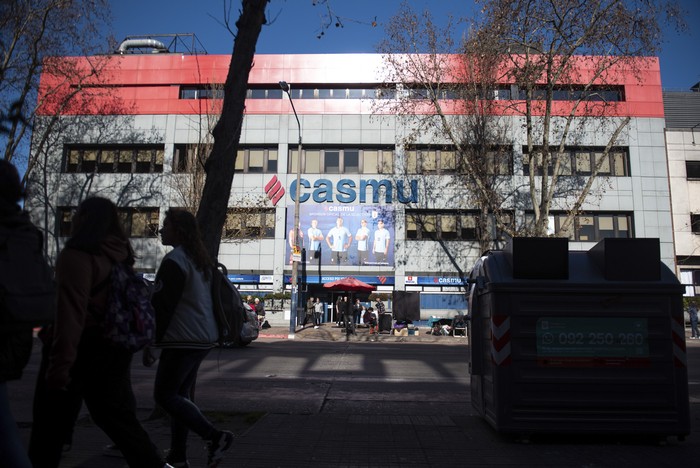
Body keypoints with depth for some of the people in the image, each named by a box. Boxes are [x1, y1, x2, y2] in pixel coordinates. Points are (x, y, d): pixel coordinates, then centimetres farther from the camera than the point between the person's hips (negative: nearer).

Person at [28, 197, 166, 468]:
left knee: (51, 422, 12)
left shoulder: (77, 254, -14)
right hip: (115, 345, 7)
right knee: (116, 415, 13)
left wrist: (60, 363, -23)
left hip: (84, 346, -7)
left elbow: (70, 313, -22)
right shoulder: (119, 254, 8)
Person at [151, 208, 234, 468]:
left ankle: (214, 437, -9)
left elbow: (162, 304, -17)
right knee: (180, 395, 14)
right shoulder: (200, 260, 15)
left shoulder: (174, 260, -14)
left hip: (183, 339, -9)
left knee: (164, 394, -2)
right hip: (202, 338, 9)